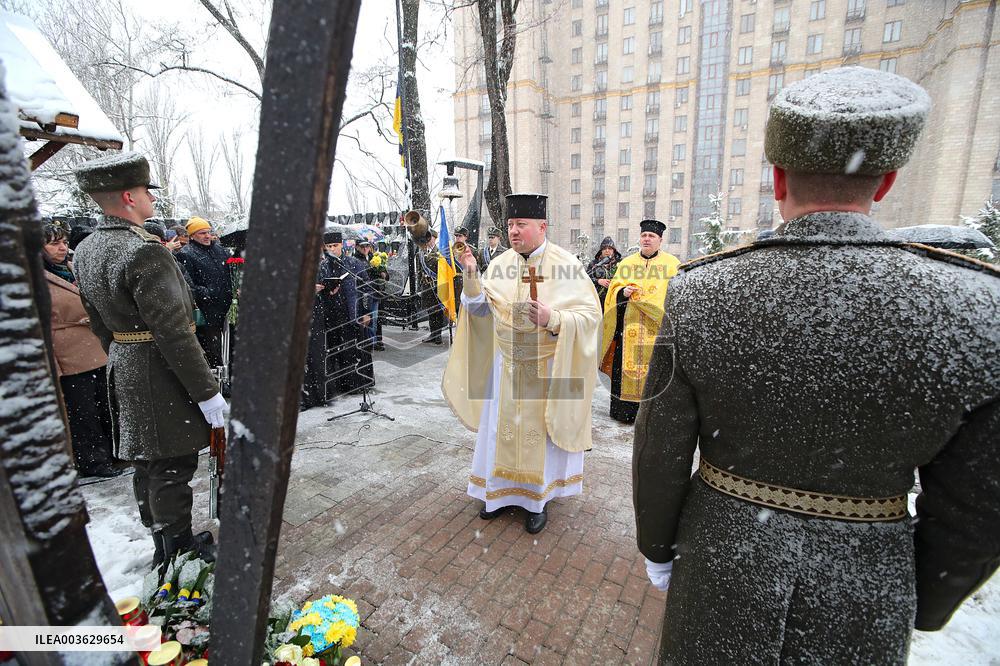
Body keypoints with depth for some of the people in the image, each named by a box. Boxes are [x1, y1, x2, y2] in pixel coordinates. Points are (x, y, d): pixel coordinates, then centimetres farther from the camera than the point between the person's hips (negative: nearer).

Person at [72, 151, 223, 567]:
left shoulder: (86, 250, 8)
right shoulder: (145, 252, -23)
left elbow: (98, 323, 16)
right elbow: (174, 333, -26)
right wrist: (207, 392, -21)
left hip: (123, 367, 10)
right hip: (162, 378, -10)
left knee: (147, 462, 20)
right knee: (171, 468, 3)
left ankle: (161, 545, 37)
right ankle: (179, 555, 18)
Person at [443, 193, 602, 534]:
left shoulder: (567, 265, -12)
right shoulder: (499, 264, 0)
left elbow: (591, 314, -13)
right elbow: (479, 309, 1)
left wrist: (553, 319, -29)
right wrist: (471, 276, -14)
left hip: (547, 367, -4)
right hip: (507, 364, 4)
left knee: (540, 429, 10)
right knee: (503, 427, 14)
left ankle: (537, 500, 31)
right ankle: (502, 493, 36)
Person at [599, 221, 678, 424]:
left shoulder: (672, 264, 5)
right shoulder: (627, 263, 11)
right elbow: (614, 288, 11)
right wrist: (623, 292, -11)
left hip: (658, 325, -1)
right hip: (630, 324, 2)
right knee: (627, 364, 1)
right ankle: (624, 409, 11)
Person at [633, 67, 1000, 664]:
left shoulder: (698, 295, -21)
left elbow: (660, 452, -13)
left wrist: (656, 545, 6)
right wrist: (921, 602, 12)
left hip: (722, 556, -1)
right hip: (860, 589, 2)